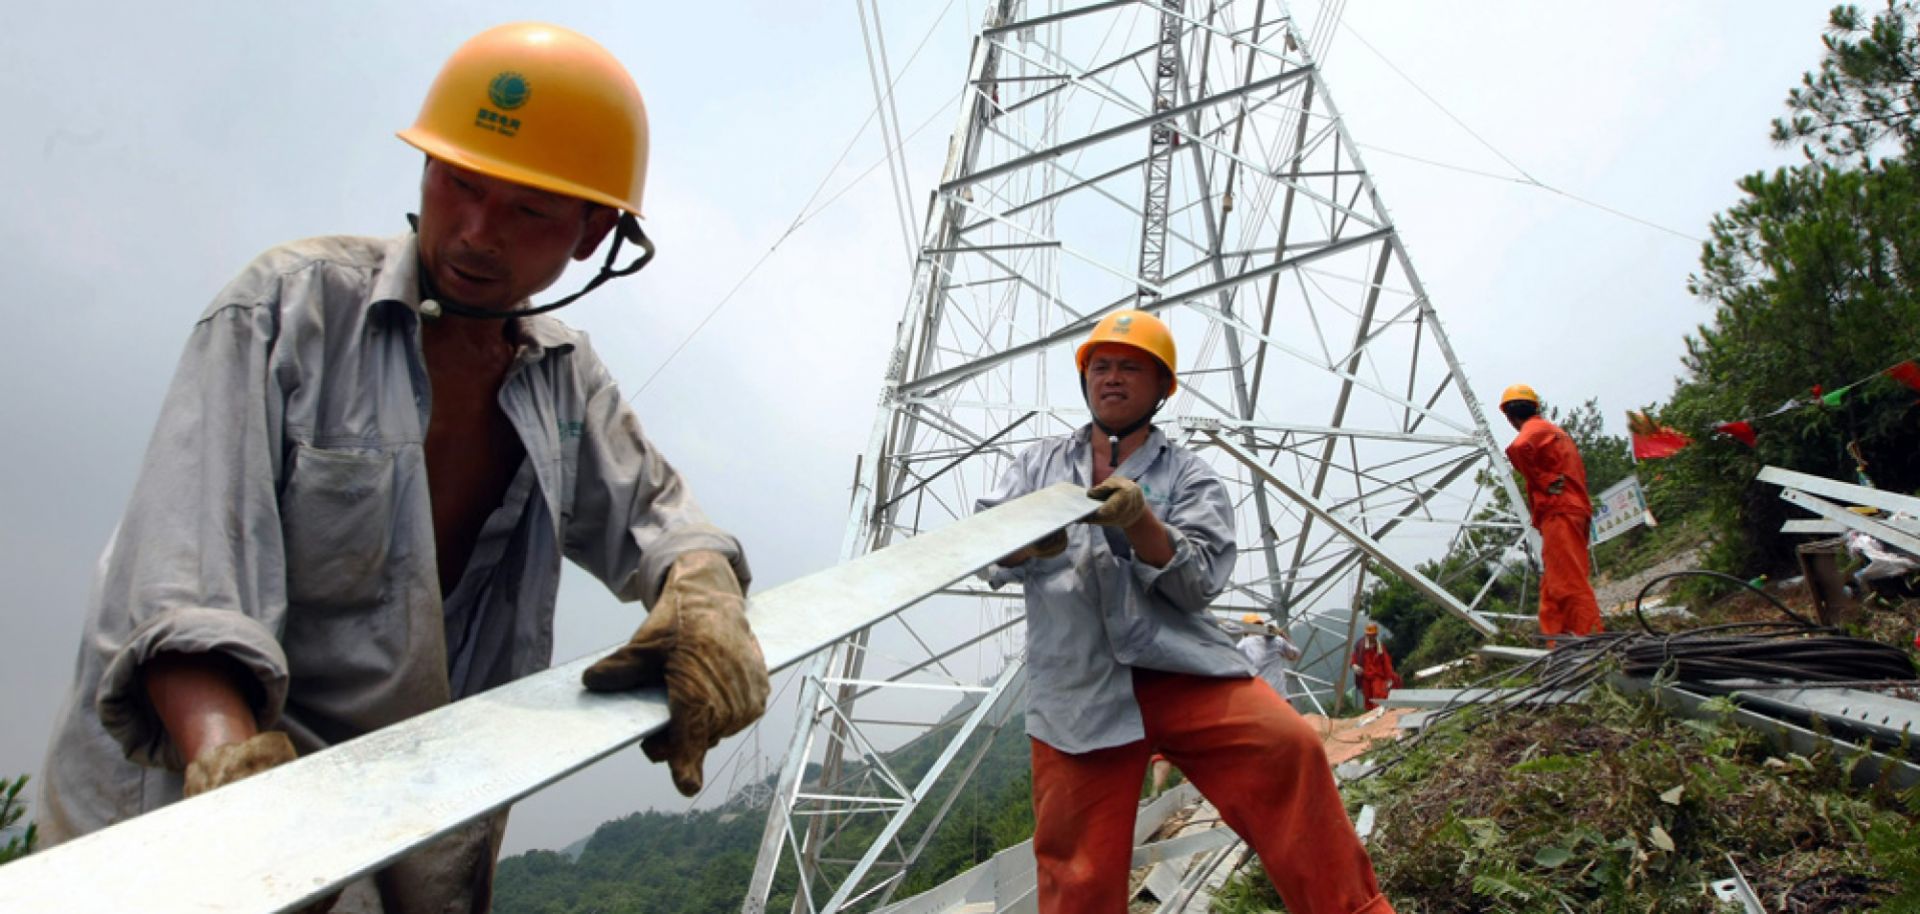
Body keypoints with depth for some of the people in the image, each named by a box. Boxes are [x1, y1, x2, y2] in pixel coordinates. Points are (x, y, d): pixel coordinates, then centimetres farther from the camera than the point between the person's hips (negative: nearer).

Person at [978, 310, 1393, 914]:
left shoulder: (1190, 479, 11)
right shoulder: (1040, 463, 17)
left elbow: (1197, 582, -3)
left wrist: (1138, 520, -20)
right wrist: (1028, 540, -18)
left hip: (1178, 668, -1)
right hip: (1074, 690, 1)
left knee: (1286, 747, -26)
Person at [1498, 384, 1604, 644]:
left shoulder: (1535, 429, -3)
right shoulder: (1555, 431, 27)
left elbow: (1518, 448, -27)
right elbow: (1578, 473, 31)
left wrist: (1545, 483, -17)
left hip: (1559, 513, -10)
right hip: (1576, 509, 10)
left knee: (1569, 581, -14)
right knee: (1552, 585, 11)